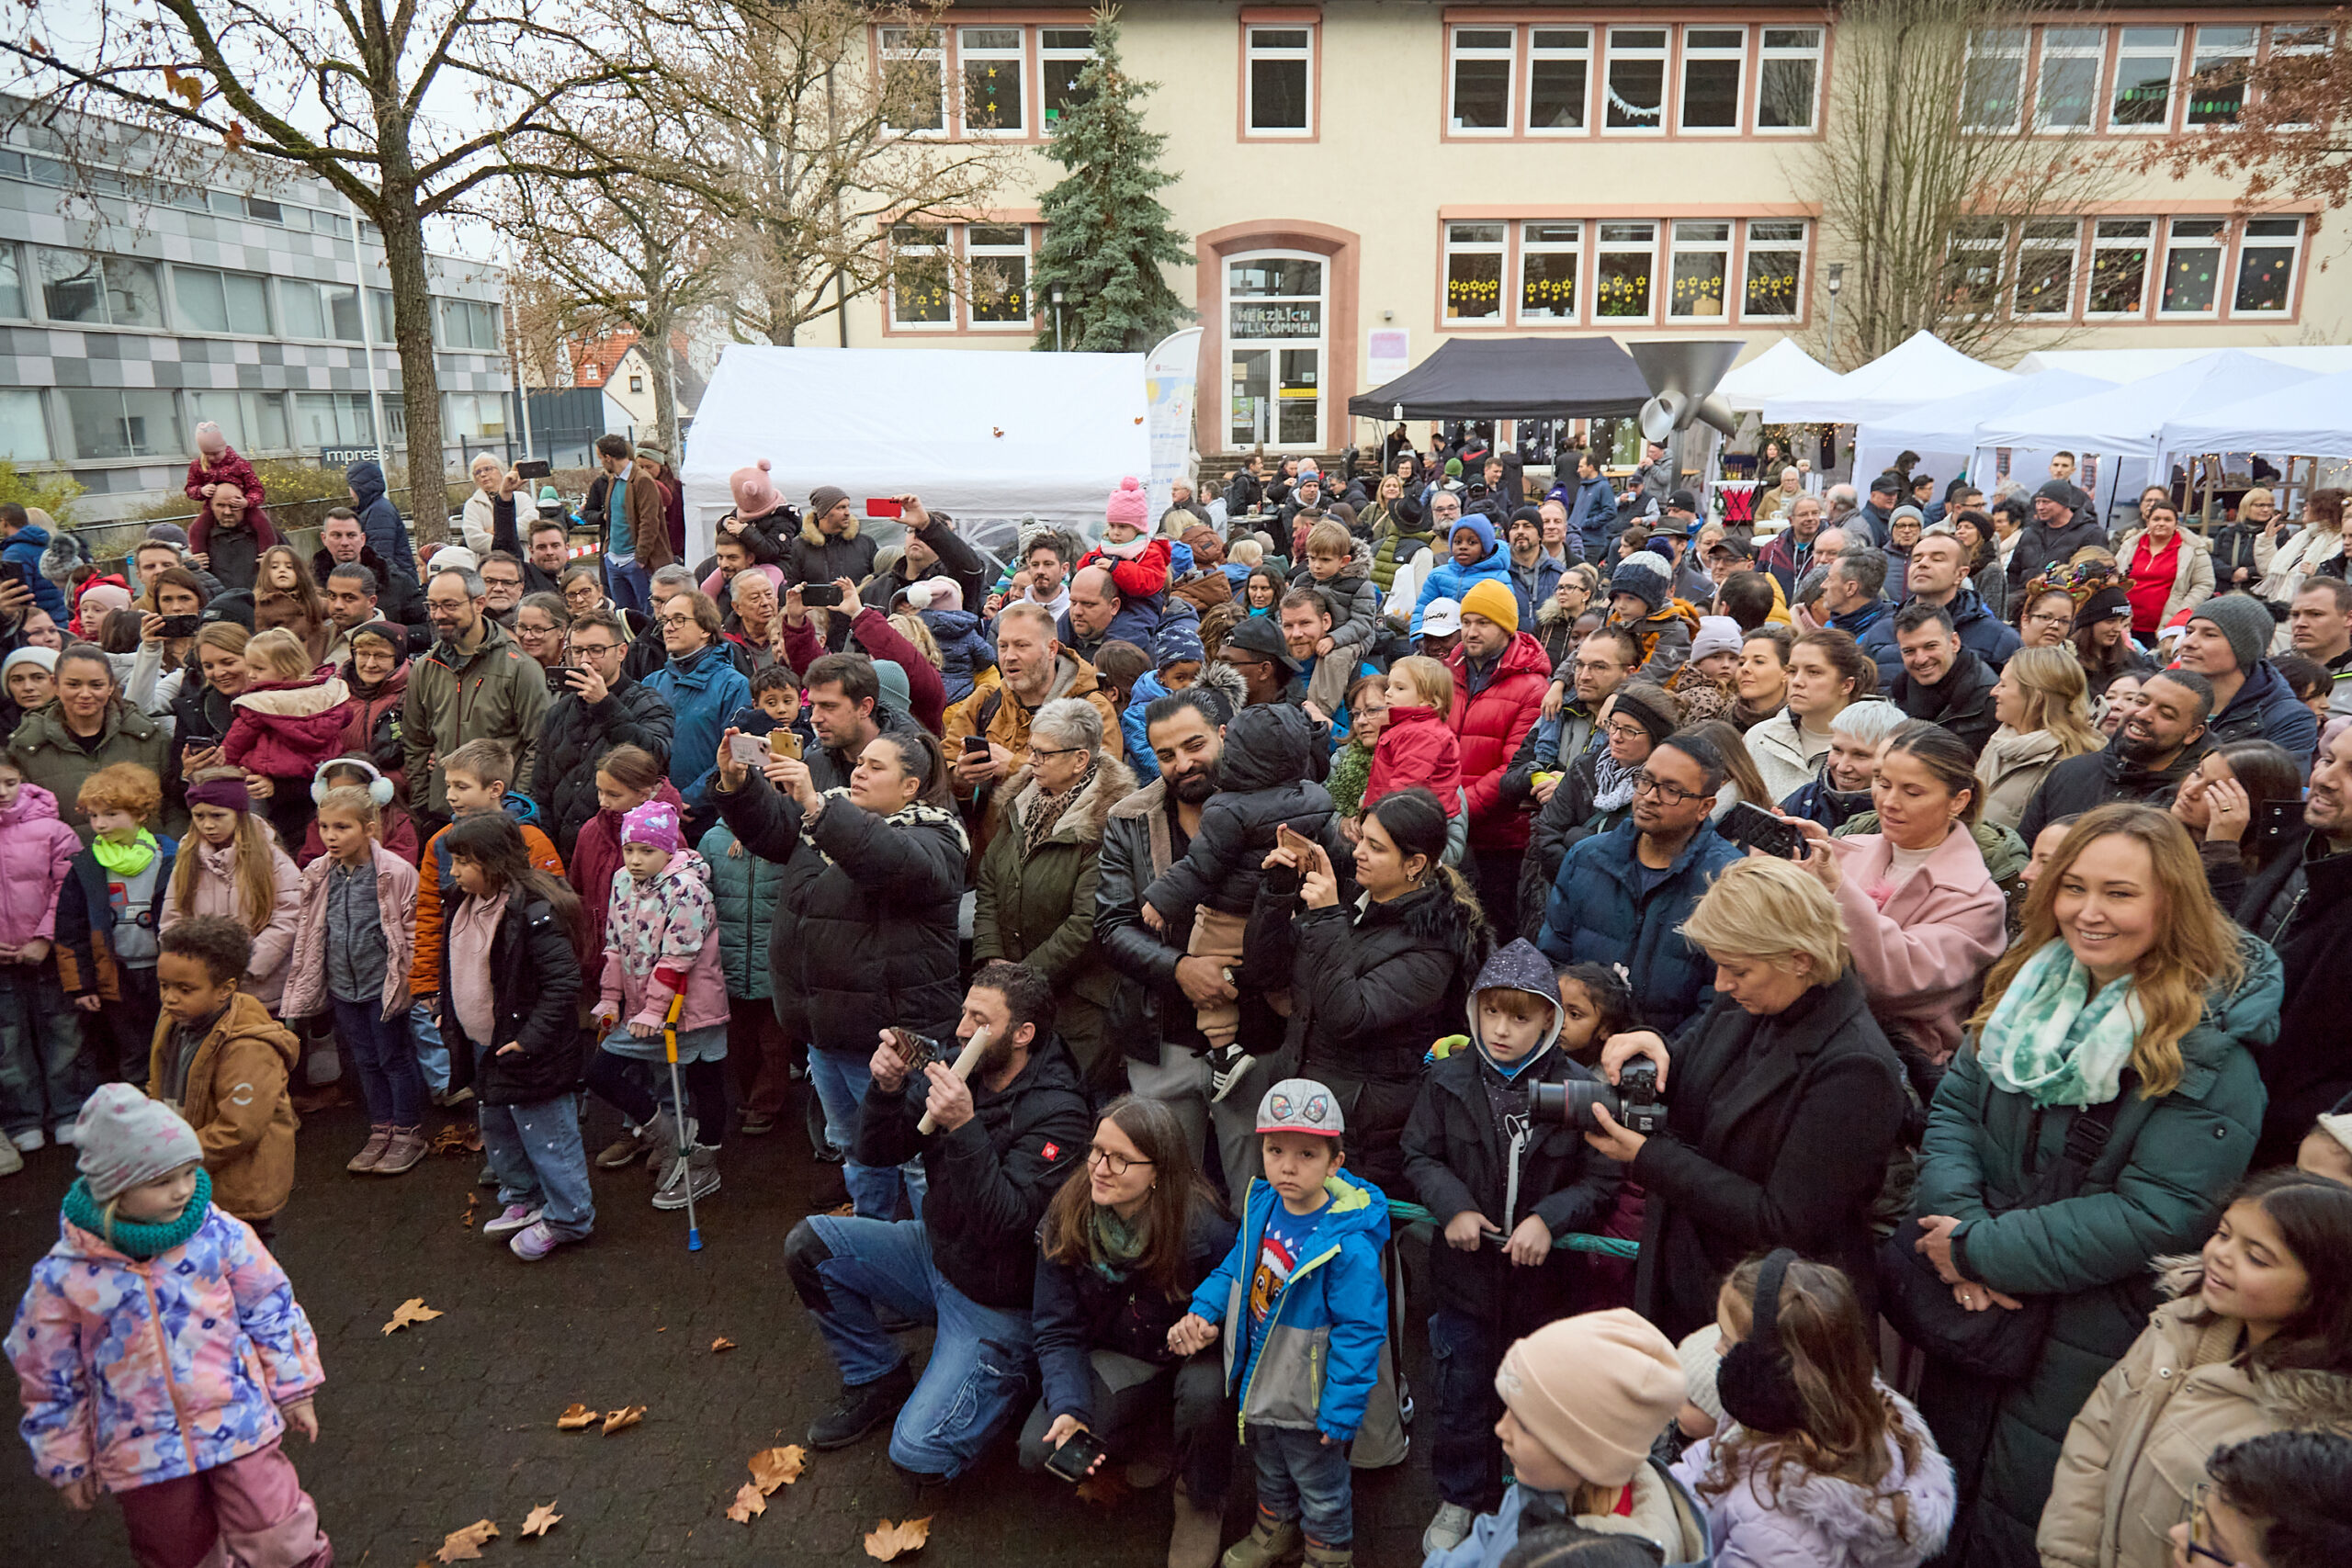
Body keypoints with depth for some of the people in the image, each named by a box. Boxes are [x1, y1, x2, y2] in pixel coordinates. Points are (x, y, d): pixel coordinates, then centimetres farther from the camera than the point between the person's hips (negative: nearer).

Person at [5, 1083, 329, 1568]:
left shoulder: (219, 1234, -13)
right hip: (143, 1451, 1)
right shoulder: (64, 1277, -14)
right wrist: (67, 1464, 7)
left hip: (239, 1425, -1)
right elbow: (51, 1378, 0)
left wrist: (293, 1390, 6)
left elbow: (271, 1309, 0)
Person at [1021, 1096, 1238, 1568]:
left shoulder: (1206, 1228, -27)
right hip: (1115, 1360, 3)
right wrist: (1068, 1409, -27)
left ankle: (1200, 1503, -3)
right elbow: (1058, 1332, -12)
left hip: (1189, 1356, -2)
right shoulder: (1065, 1218, -17)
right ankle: (1146, 1434, 11)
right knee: (1038, 1448, -21)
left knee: (1203, 1392, -38)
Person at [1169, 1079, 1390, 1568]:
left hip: (1307, 1399, -6)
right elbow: (1237, 1266, 6)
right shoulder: (1261, 1206, -12)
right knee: (1272, 1471, 33)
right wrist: (1204, 1310, -7)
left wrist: (1341, 1411, -22)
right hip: (1258, 1379, 7)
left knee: (1320, 1487, 21)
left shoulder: (1348, 1246, -33)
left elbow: (1358, 1331, -26)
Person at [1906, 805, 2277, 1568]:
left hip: (2088, 1330, -5)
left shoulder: (2210, 1049, -18)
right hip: (1967, 1307, 5)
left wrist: (1981, 1248, -20)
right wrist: (1957, 1224, -17)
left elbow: (2156, 1214, -22)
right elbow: (1953, 1104, -1)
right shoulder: (2031, 982, -1)